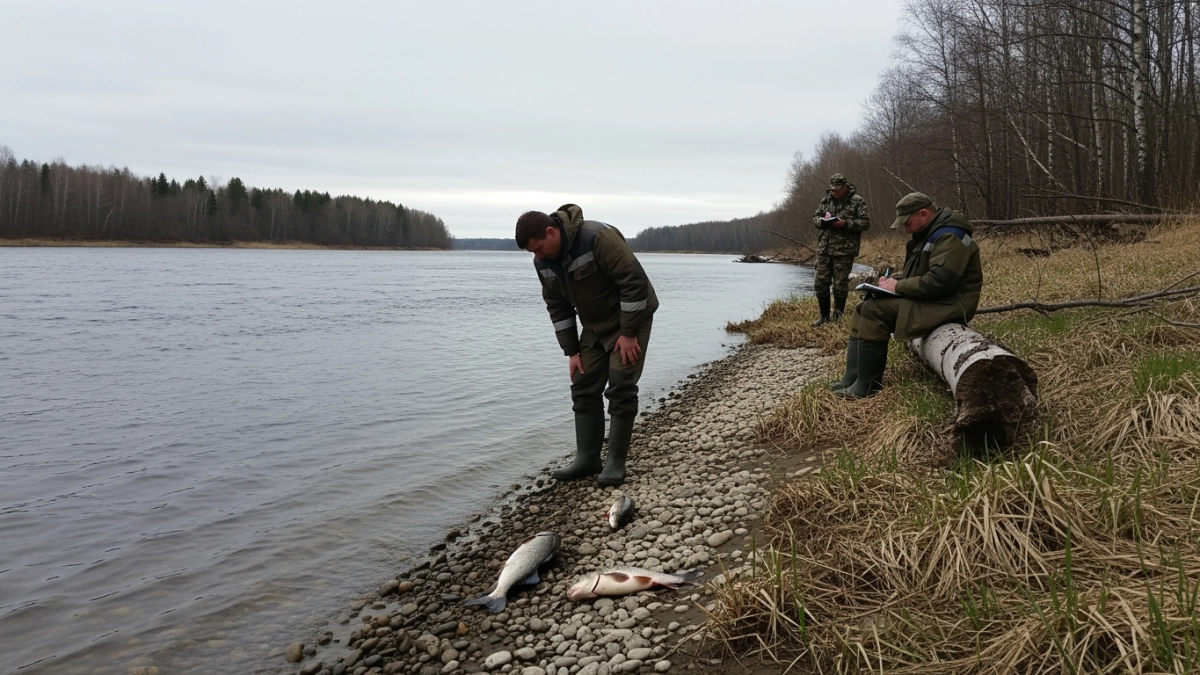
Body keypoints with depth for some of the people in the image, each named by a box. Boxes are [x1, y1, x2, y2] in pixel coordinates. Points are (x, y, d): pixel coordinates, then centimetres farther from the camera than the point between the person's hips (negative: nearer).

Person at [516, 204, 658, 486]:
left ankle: (615, 462, 0)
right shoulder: (543, 262, -6)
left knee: (620, 389, -10)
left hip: (630, 318, -7)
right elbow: (557, 307, 4)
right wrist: (571, 351, 0)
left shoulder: (597, 237, -30)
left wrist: (629, 334, -25)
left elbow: (634, 282, -28)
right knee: (583, 388, 4)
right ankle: (587, 459, 12)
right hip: (595, 326, 7)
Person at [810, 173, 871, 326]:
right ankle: (824, 317, 18)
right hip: (824, 249, 5)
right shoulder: (826, 200, 12)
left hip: (844, 250, -5)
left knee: (840, 285, 1)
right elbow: (815, 218, 16)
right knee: (820, 283, 5)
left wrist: (846, 223, -20)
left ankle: (838, 318, 13)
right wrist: (822, 221, -7)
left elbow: (865, 223, -8)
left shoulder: (857, 201, -3)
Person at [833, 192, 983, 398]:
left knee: (874, 311, -23)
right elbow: (917, 274, 22)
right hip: (927, 299, 11)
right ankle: (852, 378, -1)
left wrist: (898, 287, -18)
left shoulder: (949, 237, -18)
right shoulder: (930, 234, 15)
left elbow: (938, 282, -28)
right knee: (863, 309, 3)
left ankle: (868, 383, -17)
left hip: (947, 304, -11)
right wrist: (893, 280, 2)